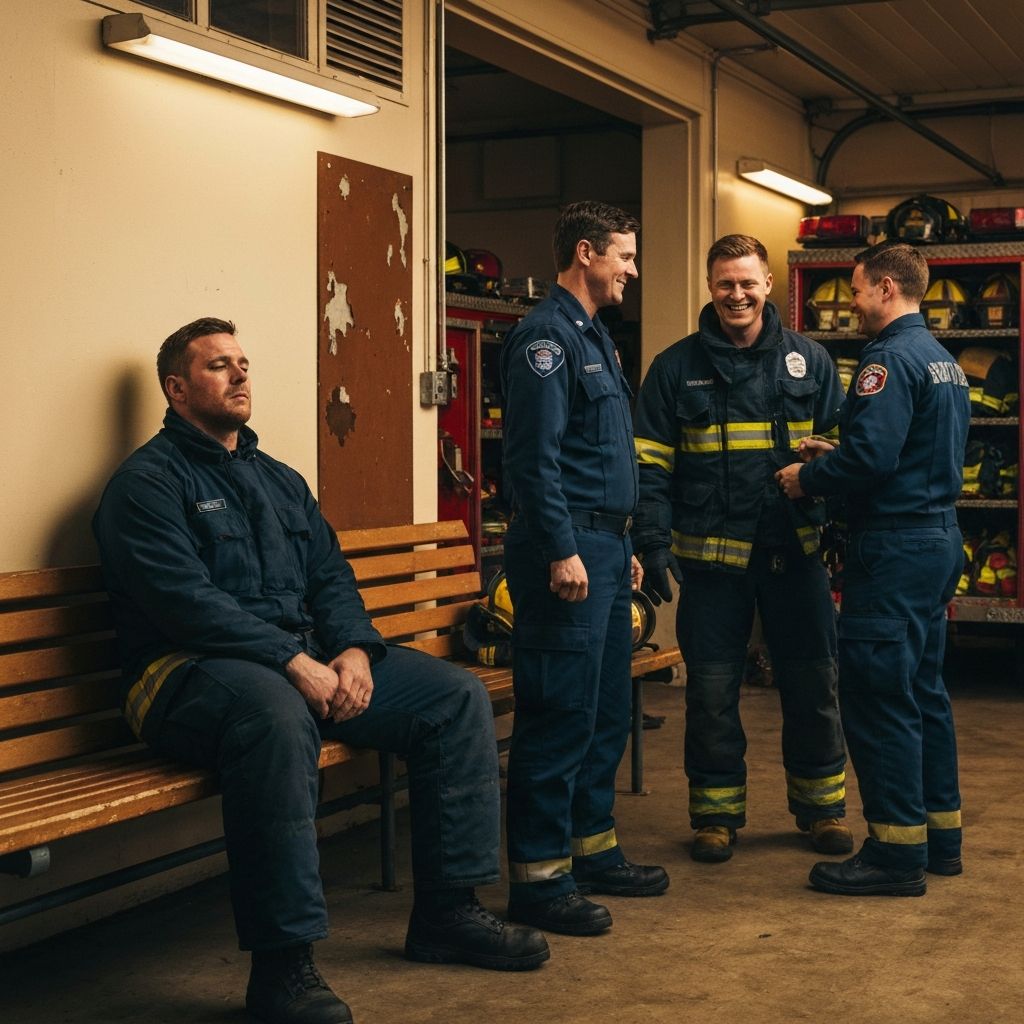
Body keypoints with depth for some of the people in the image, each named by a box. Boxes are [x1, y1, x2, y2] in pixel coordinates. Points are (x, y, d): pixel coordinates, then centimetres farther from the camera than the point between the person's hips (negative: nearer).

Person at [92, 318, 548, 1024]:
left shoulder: (281, 480, 22)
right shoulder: (148, 482, -3)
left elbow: (330, 575, 16)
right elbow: (187, 600, -17)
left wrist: (354, 650, -6)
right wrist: (293, 662, -23)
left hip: (308, 657, 8)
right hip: (191, 671, -8)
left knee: (458, 696, -4)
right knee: (276, 713, -42)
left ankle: (446, 911, 3)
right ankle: (283, 962, -35)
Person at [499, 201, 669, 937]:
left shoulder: (595, 338, 20)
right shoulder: (546, 336, -11)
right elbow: (534, 456, -19)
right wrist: (562, 550, -22)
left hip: (604, 548, 10)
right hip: (567, 550, -10)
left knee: (608, 712, 15)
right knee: (560, 717, -7)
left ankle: (594, 851, 25)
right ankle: (539, 878, -1)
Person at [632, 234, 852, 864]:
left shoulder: (809, 361, 7)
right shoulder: (676, 368, 3)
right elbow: (650, 465, 1)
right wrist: (654, 544, -8)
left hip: (795, 552, 1)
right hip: (711, 556, -1)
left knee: (813, 684, 8)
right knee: (712, 691, 5)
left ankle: (822, 806, 25)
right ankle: (716, 813, 19)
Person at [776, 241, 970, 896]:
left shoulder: (891, 359, -15)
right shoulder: (946, 361, 16)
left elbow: (871, 456, -25)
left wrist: (806, 479, -8)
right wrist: (831, 458, 15)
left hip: (894, 547, -10)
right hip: (940, 539, 10)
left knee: (878, 700, -4)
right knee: (924, 692, 16)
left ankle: (897, 853, 0)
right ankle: (941, 838, 24)